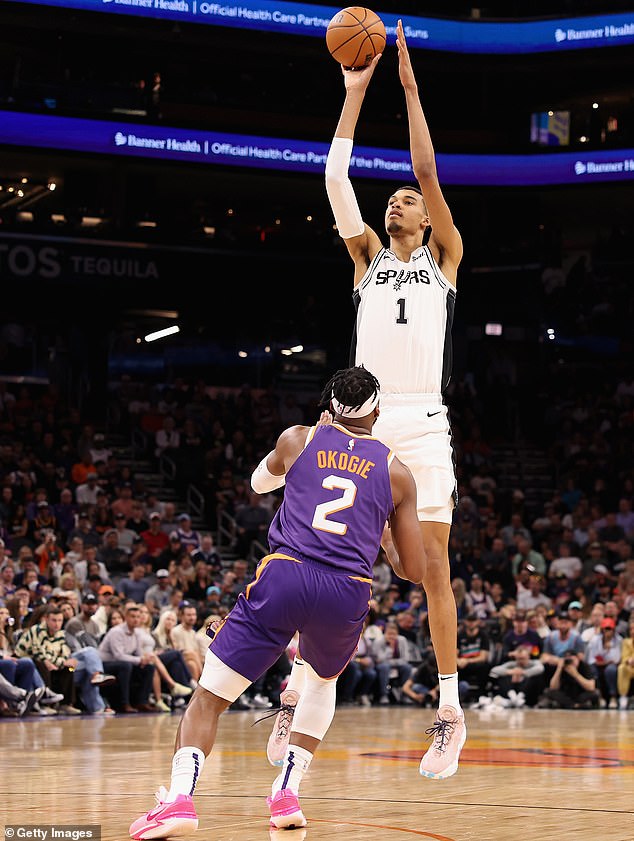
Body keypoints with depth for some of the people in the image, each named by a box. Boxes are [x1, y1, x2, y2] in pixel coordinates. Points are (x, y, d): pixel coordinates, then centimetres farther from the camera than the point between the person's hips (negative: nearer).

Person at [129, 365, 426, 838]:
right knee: (323, 680, 33)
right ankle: (287, 794, 21)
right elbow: (415, 571, 15)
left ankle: (180, 799, -18)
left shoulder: (298, 440, 14)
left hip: (283, 577, -1)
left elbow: (260, 483, 38)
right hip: (348, 592, 2)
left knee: (209, 698, 5)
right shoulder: (396, 472, 14)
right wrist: (388, 557, 37)